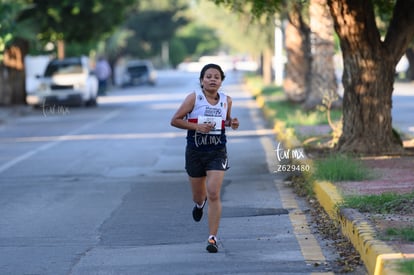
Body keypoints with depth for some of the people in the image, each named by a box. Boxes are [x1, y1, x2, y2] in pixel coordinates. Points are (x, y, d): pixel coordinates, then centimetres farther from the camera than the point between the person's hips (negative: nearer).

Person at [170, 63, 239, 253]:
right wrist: (197, 126, -20)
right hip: (195, 152, 0)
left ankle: (213, 238, -8)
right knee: (199, 196, 14)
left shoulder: (226, 100, 1)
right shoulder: (194, 98, -8)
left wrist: (232, 123, -4)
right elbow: (175, 120, -7)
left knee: (214, 195, -13)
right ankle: (200, 203, 55)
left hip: (217, 152, 0)